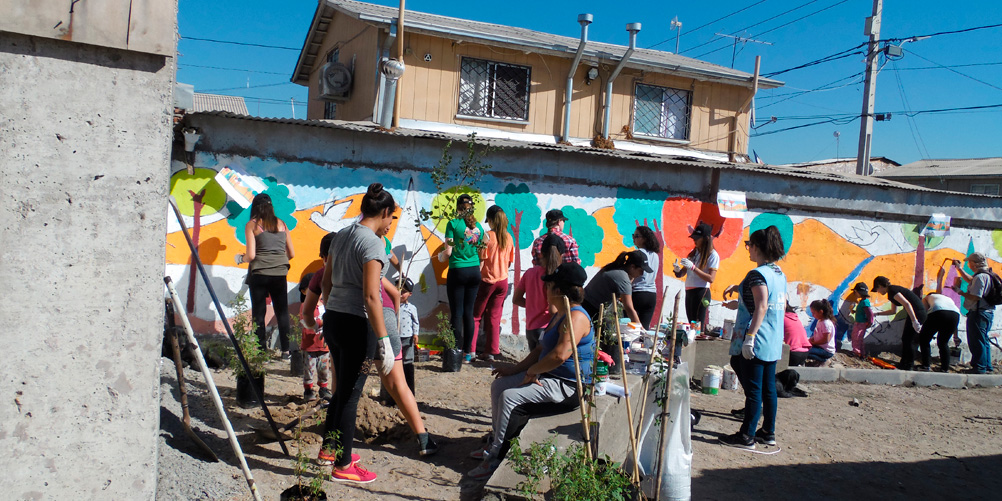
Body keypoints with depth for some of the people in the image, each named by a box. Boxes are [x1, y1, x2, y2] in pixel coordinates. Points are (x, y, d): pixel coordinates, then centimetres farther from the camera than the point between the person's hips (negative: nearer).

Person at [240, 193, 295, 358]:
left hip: (259, 275, -3)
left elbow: (251, 255, -9)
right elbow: (291, 254, 10)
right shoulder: (281, 224, 9)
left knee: (259, 314, 7)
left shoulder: (252, 225, -1)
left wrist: (242, 258, 13)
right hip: (279, 275, 3)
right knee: (282, 313, 11)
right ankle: (285, 351, 12)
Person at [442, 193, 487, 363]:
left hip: (458, 271, -4)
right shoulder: (478, 226, 6)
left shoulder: (453, 224, -8)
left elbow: (448, 252, -10)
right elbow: (481, 252, 10)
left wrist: (442, 255, 11)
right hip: (475, 271, 4)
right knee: (469, 312, 10)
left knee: (457, 313, 1)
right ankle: (468, 352, 14)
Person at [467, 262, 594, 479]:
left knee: (509, 396, -22)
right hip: (547, 375, 11)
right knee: (498, 385, 8)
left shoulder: (576, 317, -21)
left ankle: (495, 457, -12)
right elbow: (541, 349, 19)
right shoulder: (559, 315, 15)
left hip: (567, 385, -11)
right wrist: (516, 369, 11)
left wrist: (532, 371, -18)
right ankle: (497, 443, 18)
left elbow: (559, 355, -33)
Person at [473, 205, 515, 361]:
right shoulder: (508, 237, 3)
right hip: (503, 281, 4)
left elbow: (481, 260, -12)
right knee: (495, 317, 10)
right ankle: (492, 351, 10)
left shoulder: (487, 236, -12)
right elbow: (509, 262, 10)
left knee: (476, 316, 7)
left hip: (487, 280, -4)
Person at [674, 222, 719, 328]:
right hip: (689, 291, 7)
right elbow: (684, 272, 17)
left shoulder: (713, 255, -6)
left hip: (701, 292, -7)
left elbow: (711, 279, -15)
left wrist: (693, 267, -21)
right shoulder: (694, 252, 15)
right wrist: (678, 270, -6)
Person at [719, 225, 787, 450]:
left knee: (753, 390, -4)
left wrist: (750, 335, -24)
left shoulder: (758, 274, -15)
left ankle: (747, 436, 2)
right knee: (768, 388, 15)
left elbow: (761, 307, -23)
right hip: (774, 342, 9)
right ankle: (768, 432, 23)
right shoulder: (780, 274, 12)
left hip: (757, 342, -9)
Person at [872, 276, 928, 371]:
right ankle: (903, 364, 25)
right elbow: (893, 311, 29)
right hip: (916, 314, 10)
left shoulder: (892, 291, -14)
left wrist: (914, 321, -29)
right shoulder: (892, 291, 17)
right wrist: (878, 314, 32)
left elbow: (907, 304, -25)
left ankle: (908, 366, 2)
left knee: (907, 340, -5)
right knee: (905, 339, 16)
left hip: (917, 314, -10)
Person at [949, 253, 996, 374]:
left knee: (977, 341, -4)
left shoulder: (980, 277, -20)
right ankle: (986, 366, 25)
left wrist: (960, 292, -14)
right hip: (987, 313, 10)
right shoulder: (986, 275, 13)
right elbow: (969, 279, 32)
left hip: (978, 313, -10)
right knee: (983, 340, 18)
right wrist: (958, 267, 37)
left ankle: (979, 367, -1)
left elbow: (975, 297, -26)